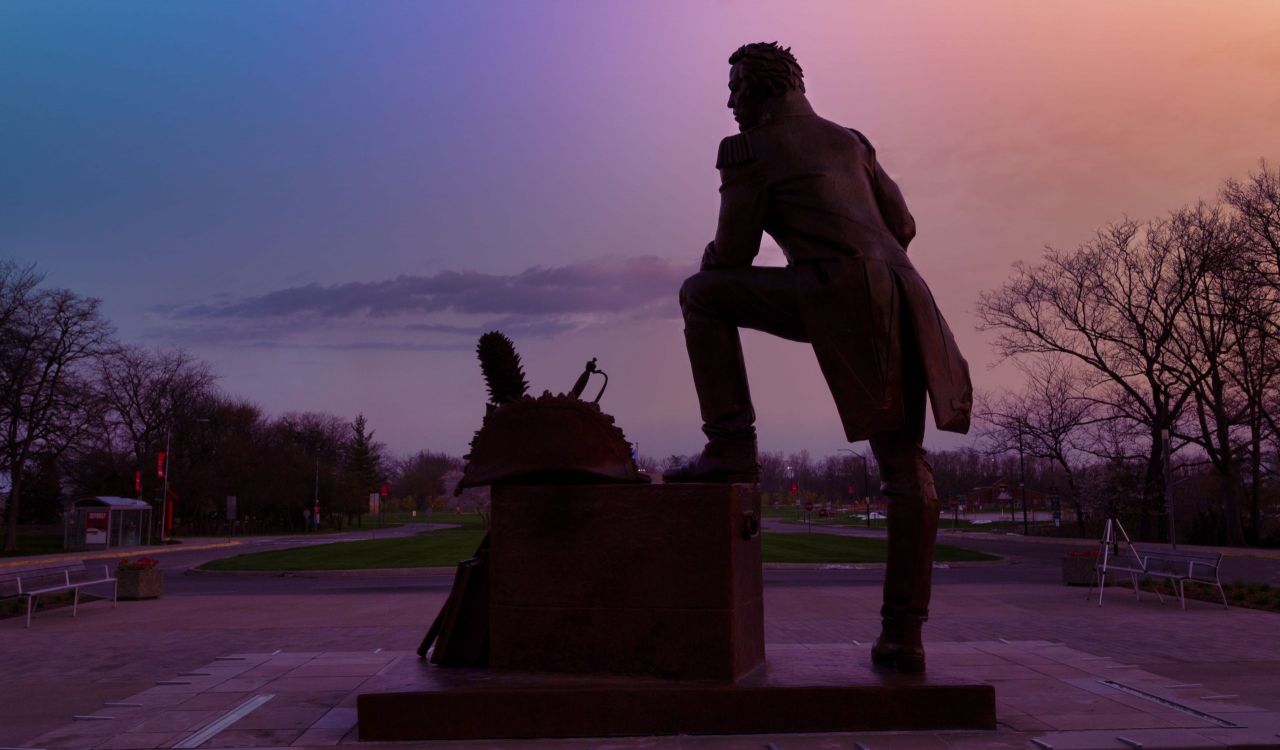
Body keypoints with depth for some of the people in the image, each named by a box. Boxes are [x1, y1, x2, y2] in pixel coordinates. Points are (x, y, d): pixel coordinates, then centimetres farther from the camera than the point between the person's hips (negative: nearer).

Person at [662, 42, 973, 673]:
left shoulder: (747, 149, 9)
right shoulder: (848, 141, 29)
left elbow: (732, 254, 6)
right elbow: (902, 227, 28)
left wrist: (709, 263, 30)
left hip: (838, 294, -7)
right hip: (901, 294, 7)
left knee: (701, 296, 9)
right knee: (905, 466, 7)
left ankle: (731, 446, 2)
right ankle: (903, 633, 3)